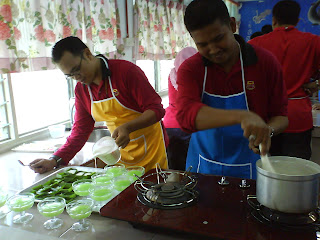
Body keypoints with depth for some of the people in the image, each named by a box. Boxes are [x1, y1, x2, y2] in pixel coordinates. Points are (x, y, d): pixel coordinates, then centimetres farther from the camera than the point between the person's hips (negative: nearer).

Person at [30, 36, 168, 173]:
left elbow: (156, 109, -16)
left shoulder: (126, 70, -15)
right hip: (120, 154, 4)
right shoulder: (80, 89, 2)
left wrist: (128, 127, -31)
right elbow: (80, 131, 6)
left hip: (151, 150, -4)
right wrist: (55, 160, -5)